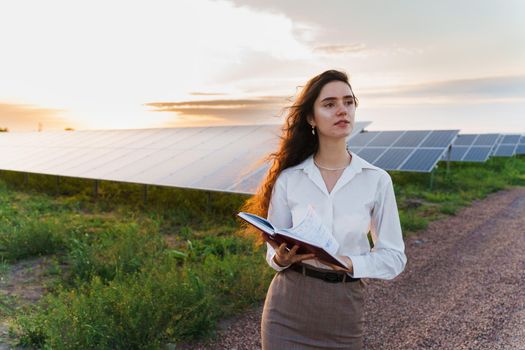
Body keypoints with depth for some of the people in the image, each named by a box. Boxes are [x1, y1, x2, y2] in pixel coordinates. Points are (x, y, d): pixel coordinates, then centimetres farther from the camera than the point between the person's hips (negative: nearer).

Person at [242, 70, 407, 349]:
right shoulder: (288, 179, -5)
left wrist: (347, 262, -18)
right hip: (287, 309, 0)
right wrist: (282, 257, -19)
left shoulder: (377, 180, -6)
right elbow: (274, 252, 3)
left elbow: (393, 257, -2)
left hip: (343, 313, 1)